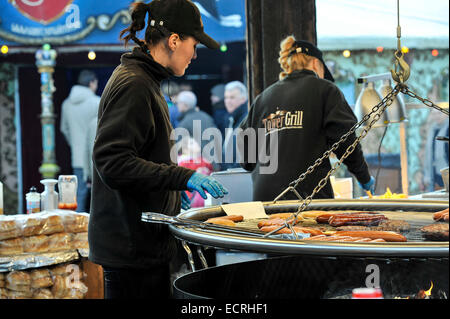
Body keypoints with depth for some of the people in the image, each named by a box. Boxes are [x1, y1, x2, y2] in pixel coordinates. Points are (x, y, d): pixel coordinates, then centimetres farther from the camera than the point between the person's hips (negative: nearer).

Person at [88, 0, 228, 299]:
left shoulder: (146, 81, 18)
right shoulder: (132, 85, -14)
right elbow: (112, 163, -23)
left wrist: (174, 190, 24)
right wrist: (182, 177, -24)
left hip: (149, 240, 10)